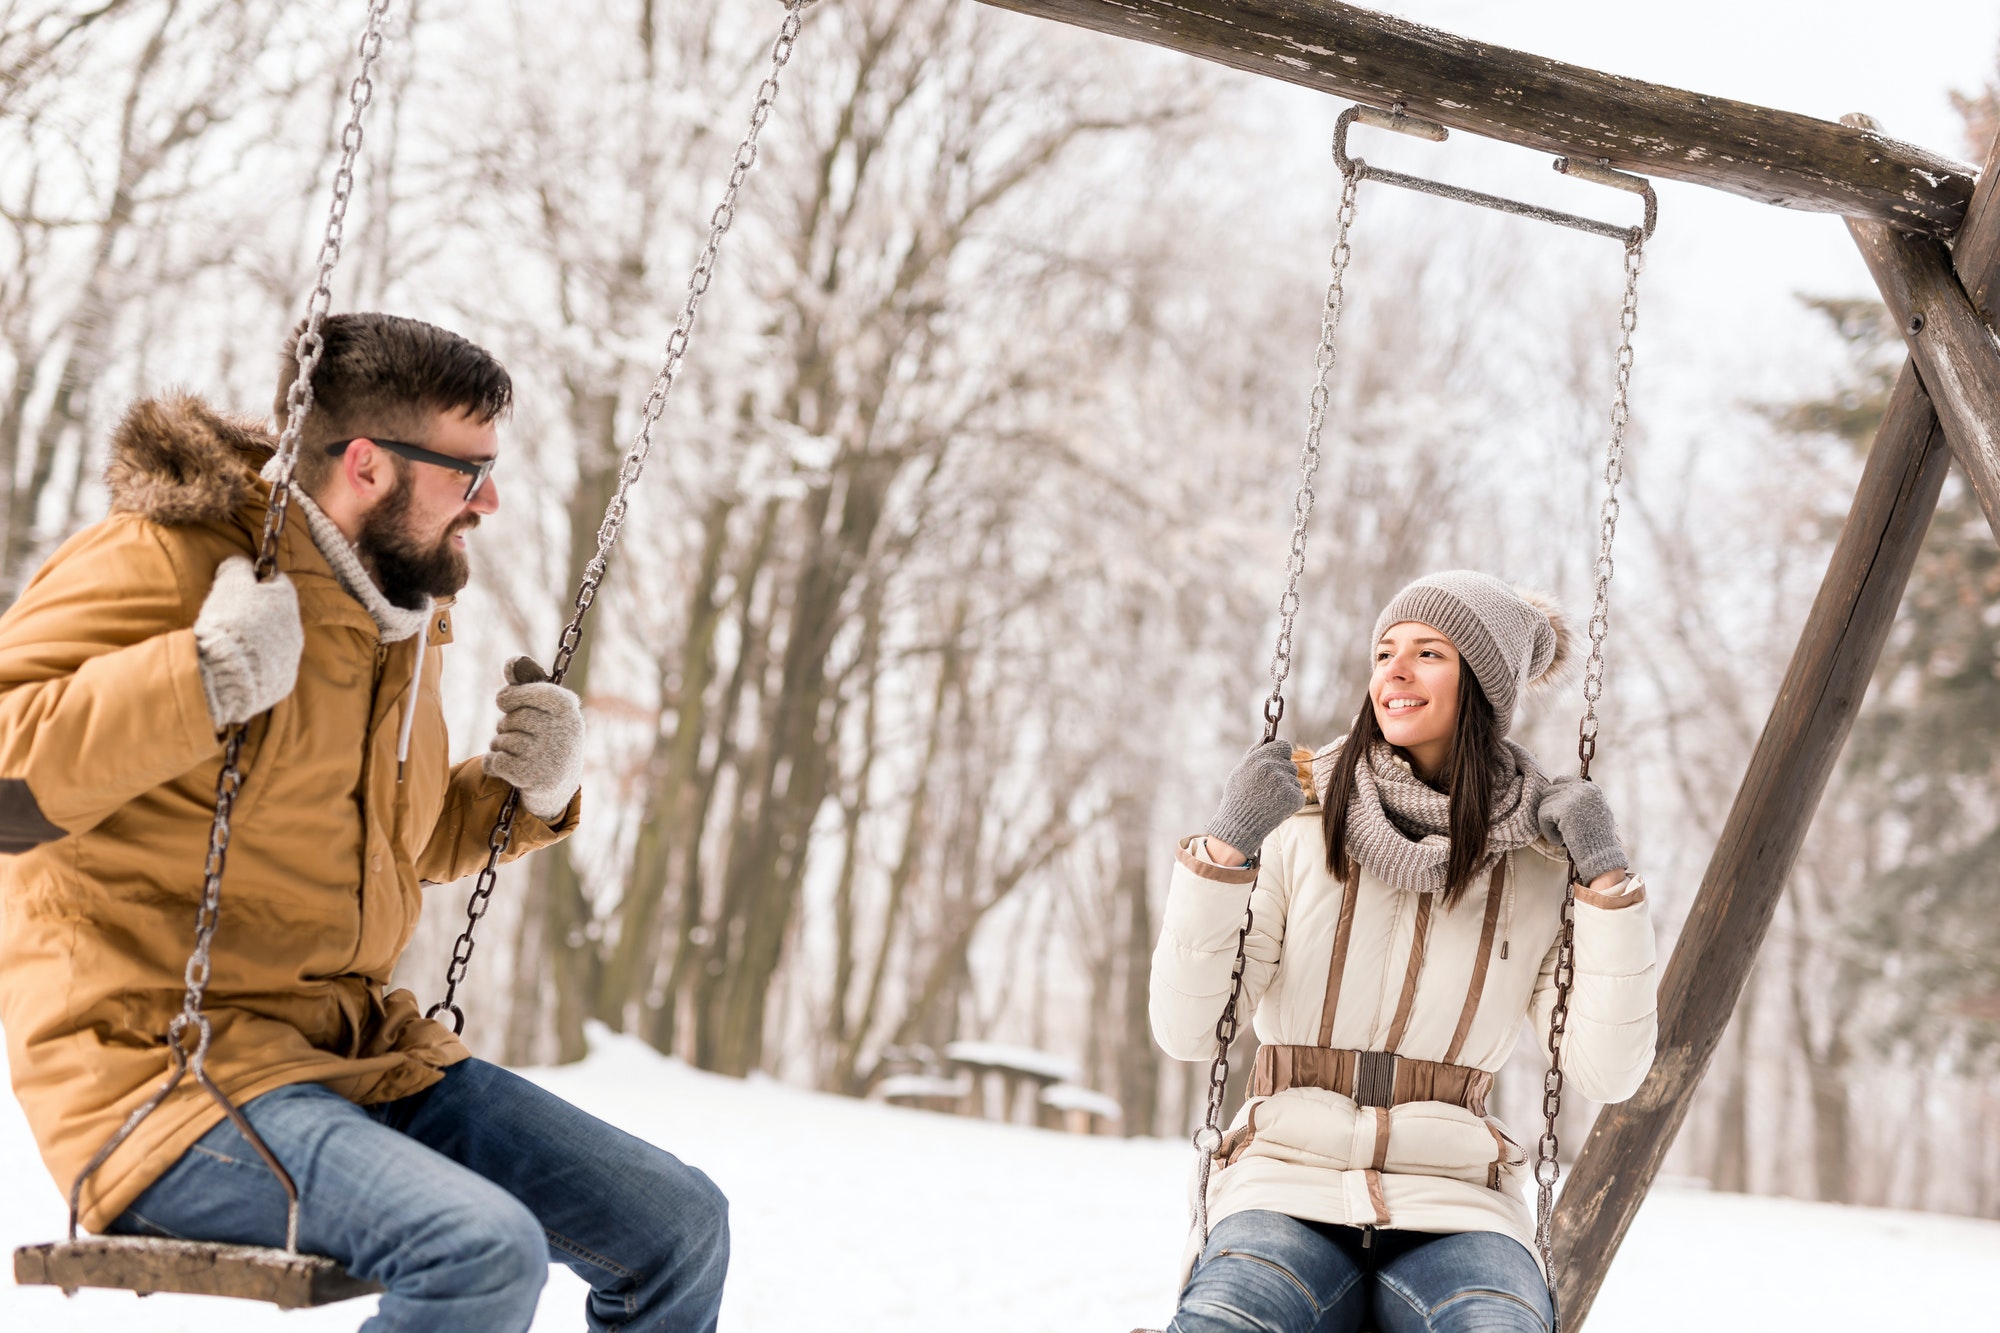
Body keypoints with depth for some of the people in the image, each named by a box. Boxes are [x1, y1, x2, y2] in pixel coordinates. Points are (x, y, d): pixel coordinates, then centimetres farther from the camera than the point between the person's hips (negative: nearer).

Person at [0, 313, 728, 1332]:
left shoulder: (397, 616, 15)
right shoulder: (157, 566, -11)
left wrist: (525, 794, 12)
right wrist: (203, 679, -30)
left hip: (362, 1050, 8)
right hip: (164, 1081, -8)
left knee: (678, 1227, 3)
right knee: (485, 1248, -32)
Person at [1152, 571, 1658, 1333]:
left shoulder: (1538, 872, 8)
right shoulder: (1299, 834, 5)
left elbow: (1608, 1076, 1)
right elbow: (1185, 1031, -1)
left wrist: (1607, 884, -3)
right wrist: (1224, 852, -12)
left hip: (1451, 1209, 1)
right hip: (1289, 1189, -1)